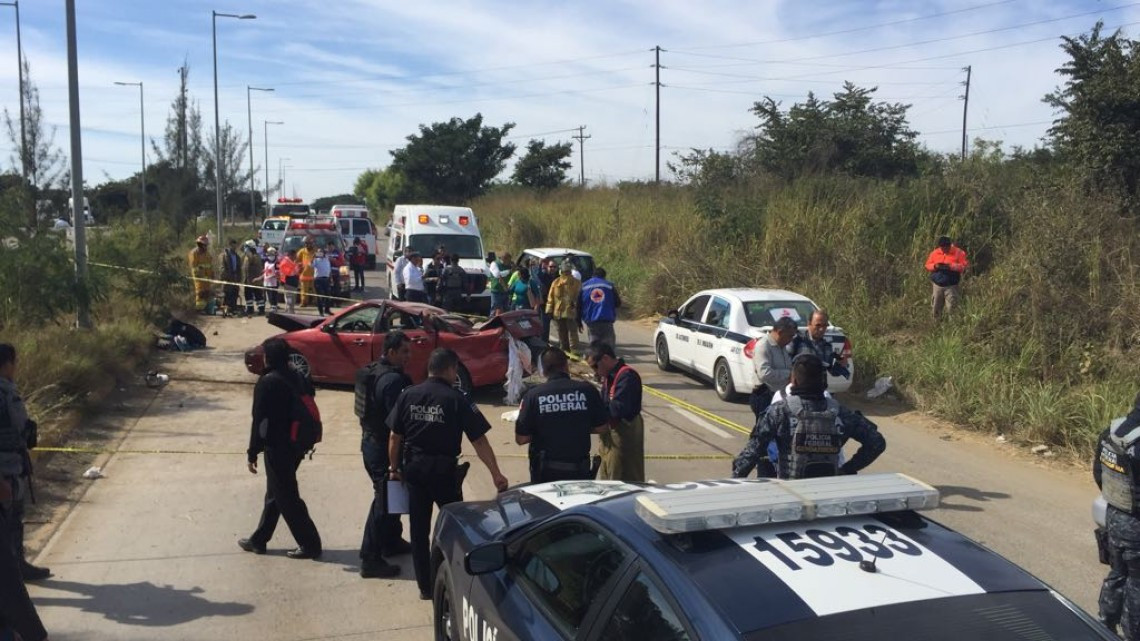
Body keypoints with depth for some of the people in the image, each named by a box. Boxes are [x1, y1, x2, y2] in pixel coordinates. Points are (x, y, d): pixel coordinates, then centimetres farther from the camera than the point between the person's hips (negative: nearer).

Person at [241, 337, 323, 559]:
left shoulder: (267, 382, -17)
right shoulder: (297, 378, 6)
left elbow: (259, 419, -16)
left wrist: (252, 452, -9)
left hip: (276, 449, -8)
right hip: (295, 447, 8)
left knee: (287, 498, 1)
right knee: (275, 494, 18)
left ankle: (310, 543, 5)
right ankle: (258, 540, 30)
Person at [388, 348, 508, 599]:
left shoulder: (408, 395, -1)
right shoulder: (457, 399, -12)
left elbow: (395, 437, 2)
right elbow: (479, 440, -13)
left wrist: (394, 467, 15)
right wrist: (496, 474, -11)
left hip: (414, 468, 3)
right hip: (444, 469, -3)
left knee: (419, 529, 12)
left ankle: (425, 587, 19)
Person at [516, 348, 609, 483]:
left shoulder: (533, 395, -10)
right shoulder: (587, 390, -8)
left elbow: (521, 439, -6)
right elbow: (602, 428, 0)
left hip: (544, 472, -1)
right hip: (579, 470, 1)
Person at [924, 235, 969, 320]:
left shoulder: (958, 252, -5)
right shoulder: (935, 253, 6)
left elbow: (964, 266, -10)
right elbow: (927, 266, 9)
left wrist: (950, 266, -22)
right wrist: (935, 266, -13)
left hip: (951, 286, -3)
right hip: (937, 285, 4)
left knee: (950, 308, -8)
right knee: (936, 309, 8)